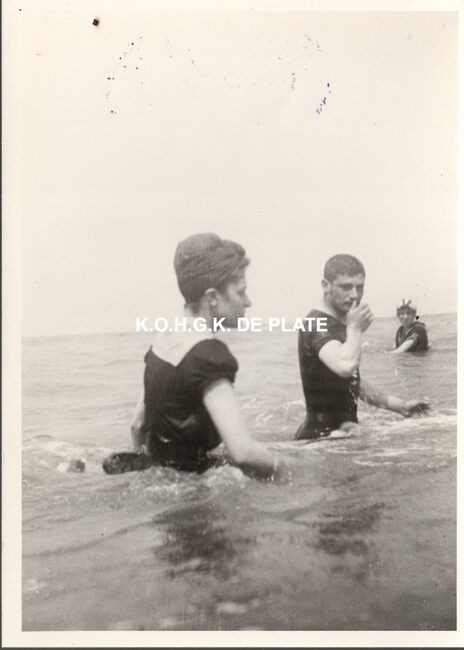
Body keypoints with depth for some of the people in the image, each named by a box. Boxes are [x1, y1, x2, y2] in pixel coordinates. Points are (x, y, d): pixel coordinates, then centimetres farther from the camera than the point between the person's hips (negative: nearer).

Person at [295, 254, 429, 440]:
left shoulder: (340, 326, 14)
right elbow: (346, 367, -36)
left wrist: (399, 405, 19)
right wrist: (355, 328, -19)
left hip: (342, 431, 9)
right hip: (321, 436, -9)